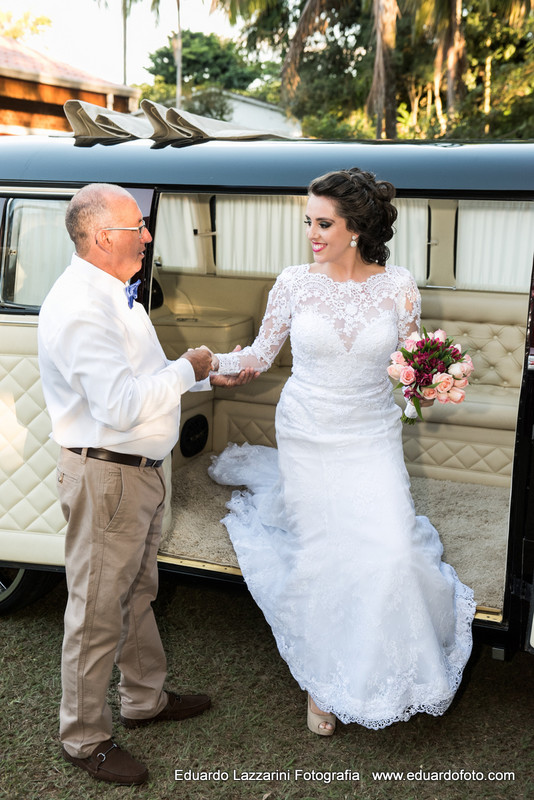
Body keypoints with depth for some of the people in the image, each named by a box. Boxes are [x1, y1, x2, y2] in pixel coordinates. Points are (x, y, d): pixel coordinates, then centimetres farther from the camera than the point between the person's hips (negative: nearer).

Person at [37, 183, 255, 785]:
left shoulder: (115, 294, 10)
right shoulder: (80, 307, -24)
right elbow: (121, 405, -31)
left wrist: (211, 373, 16)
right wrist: (187, 370, -18)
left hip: (140, 470, 10)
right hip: (104, 476, -10)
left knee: (137, 593, 24)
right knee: (98, 611, 5)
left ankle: (145, 699, 43)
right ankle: (85, 739, 23)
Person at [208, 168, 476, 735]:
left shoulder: (397, 287, -5)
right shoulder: (294, 283, -5)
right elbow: (260, 354, 3)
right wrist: (213, 362, -14)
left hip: (371, 438, 0)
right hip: (307, 437, 0)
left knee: (389, 552, -8)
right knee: (321, 555, 5)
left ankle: (386, 665, 24)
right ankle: (324, 678, 27)